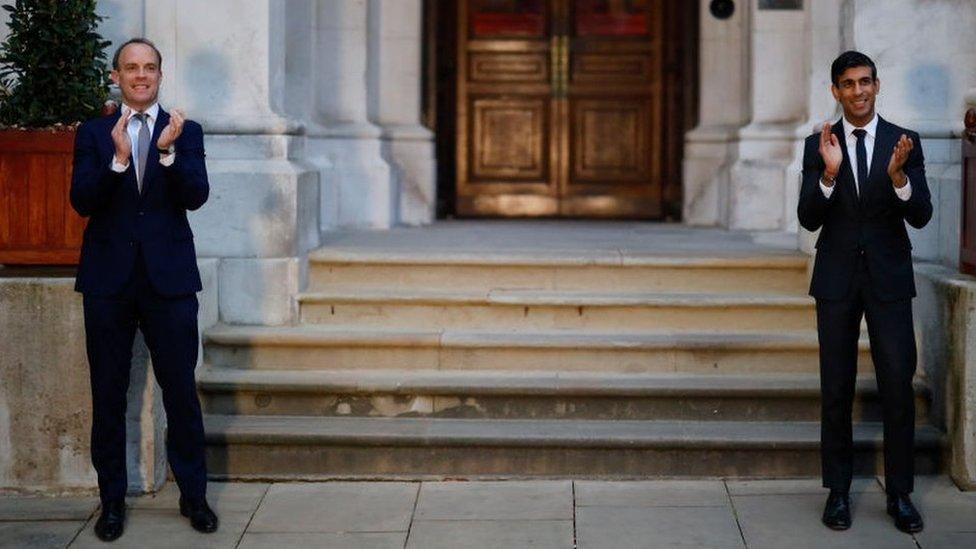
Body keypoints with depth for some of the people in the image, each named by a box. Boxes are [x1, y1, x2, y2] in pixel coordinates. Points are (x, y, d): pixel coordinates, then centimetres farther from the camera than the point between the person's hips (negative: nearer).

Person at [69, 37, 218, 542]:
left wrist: (168, 151, -23)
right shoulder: (93, 134, 6)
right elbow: (82, 201, -6)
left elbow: (196, 196, -7)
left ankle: (193, 494, 15)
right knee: (108, 395, 7)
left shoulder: (184, 132, 6)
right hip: (109, 278, 1)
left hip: (168, 277, -1)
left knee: (181, 390, 2)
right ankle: (112, 500, 17)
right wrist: (118, 159, -21)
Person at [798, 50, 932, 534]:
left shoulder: (904, 143, 1)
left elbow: (921, 217, -5)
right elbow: (808, 219, -6)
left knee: (898, 388, -2)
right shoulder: (818, 145, 2)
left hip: (889, 278, 0)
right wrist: (829, 173, -22)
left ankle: (900, 495, 7)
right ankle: (838, 492, 15)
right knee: (836, 390, 6)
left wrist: (898, 176, -24)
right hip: (837, 278, 1)